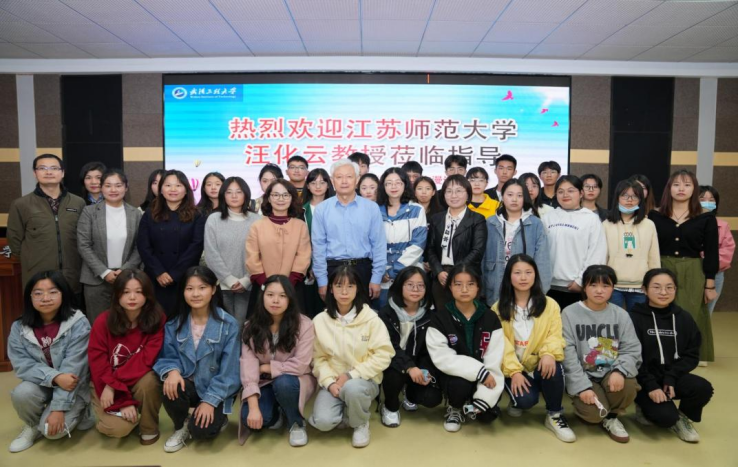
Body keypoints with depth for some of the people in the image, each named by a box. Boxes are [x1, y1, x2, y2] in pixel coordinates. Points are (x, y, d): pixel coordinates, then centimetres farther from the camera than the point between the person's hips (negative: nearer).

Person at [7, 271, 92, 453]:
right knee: (21, 393, -28)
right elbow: (21, 365, -13)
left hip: (73, 388, -4)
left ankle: (76, 412, 11)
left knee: (52, 430, -23)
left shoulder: (78, 324, -20)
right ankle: (32, 426, 4)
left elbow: (72, 369, -23)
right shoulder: (19, 328, -7)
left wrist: (59, 408, -25)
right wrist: (55, 377, -30)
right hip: (41, 384, 4)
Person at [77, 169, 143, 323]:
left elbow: (140, 247, 3)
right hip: (96, 279, -1)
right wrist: (104, 272, -10)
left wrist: (125, 270, -9)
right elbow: (83, 246, -3)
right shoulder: (89, 212, 0)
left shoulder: (136, 214, 5)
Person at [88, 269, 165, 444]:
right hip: (106, 383, -1)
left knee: (149, 381, -34)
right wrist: (122, 402, -20)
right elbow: (98, 365, -14)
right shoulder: (103, 322, -15)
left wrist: (113, 384, -27)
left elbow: (146, 359, -19)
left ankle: (149, 427, -5)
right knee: (118, 428, -25)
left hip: (140, 380, 1)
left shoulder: (157, 319, -15)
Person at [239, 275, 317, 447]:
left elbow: (299, 365, -21)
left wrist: (265, 367, -14)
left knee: (283, 383, -36)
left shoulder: (304, 324, -16)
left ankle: (297, 424, -5)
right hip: (264, 383, 2)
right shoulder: (252, 327, -8)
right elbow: (248, 365, -17)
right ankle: (276, 415, 13)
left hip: (293, 381, -2)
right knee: (249, 418, -25)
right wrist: (253, 407, -26)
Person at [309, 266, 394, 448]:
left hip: (364, 380, -1)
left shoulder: (370, 318, -10)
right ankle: (347, 411, 11)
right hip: (333, 381, 2)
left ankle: (361, 423, -2)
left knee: (352, 388, -36)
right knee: (323, 422, -25)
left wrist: (351, 375, -18)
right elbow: (319, 358, -1)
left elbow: (383, 355, -13)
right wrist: (329, 382, -17)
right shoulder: (320, 320, -3)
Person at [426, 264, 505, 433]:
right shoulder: (440, 319, -10)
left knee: (488, 415, -19)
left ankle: (474, 404, 17)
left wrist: (483, 397, -22)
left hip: (483, 377, 2)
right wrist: (478, 371, -26)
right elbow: (442, 358, -17)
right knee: (460, 384, -33)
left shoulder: (490, 318, -5)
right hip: (454, 374, -2)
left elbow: (494, 361, -11)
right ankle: (455, 408, 2)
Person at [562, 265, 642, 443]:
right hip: (583, 376, -3)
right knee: (593, 413, -26)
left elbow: (632, 349, -2)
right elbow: (568, 354, -10)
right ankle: (583, 405, 14)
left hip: (611, 373, 3)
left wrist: (619, 371, -23)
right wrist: (583, 387, -19)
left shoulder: (621, 315, 5)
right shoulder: (570, 313, -4)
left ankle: (611, 417, 4)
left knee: (628, 387, -30)